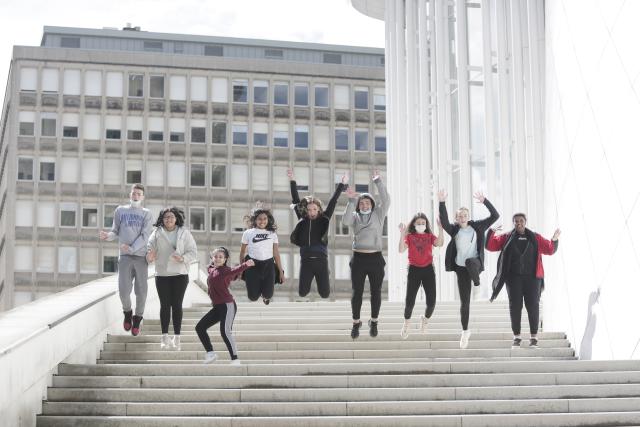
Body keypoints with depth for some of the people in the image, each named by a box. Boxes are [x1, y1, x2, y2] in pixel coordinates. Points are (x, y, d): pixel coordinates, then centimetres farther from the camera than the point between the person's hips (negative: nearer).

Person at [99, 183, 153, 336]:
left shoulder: (146, 214, 6)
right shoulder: (120, 210, 13)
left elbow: (145, 235, -5)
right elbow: (115, 231, 11)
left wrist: (132, 248, -18)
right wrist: (107, 236, -12)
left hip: (141, 256, 0)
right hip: (125, 256, 0)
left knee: (141, 290, 1)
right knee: (124, 290, -7)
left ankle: (137, 319, 18)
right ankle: (127, 313, 21)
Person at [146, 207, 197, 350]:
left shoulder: (184, 233, 3)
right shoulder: (157, 233, 3)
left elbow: (193, 252, 0)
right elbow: (149, 248, -2)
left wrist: (182, 258, -19)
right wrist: (150, 257, -25)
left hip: (179, 274, 0)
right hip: (162, 274, 1)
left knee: (177, 305, 0)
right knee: (165, 305, 2)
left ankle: (176, 338, 3)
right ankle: (165, 337, 4)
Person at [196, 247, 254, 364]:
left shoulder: (226, 270, -11)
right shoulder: (210, 270, 12)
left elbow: (235, 270, -33)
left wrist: (246, 265, -50)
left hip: (227, 305, -9)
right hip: (217, 307, 9)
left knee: (225, 332, -18)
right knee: (200, 327, 11)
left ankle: (235, 360, -15)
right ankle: (211, 353, 19)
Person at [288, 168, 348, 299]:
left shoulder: (324, 219, 2)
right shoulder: (302, 220, 5)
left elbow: (333, 202, 1)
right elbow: (296, 201, 6)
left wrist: (342, 184, 1)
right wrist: (292, 181, 4)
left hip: (321, 260, -1)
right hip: (306, 261, 1)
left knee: (325, 294, 1)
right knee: (302, 293, 2)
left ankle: (322, 281, 37)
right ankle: (309, 281, 38)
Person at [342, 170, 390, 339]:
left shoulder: (378, 215, 6)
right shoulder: (355, 217, 7)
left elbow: (386, 200, -7)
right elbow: (345, 221, -15)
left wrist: (378, 181, -13)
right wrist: (352, 201, -22)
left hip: (376, 258, 0)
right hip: (359, 258, 0)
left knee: (376, 292, 7)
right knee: (357, 292, 4)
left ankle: (374, 322, 20)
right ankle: (356, 323, 15)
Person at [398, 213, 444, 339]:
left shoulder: (430, 236, 6)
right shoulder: (409, 237, 1)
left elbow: (439, 243, -14)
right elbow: (401, 250, -14)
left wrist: (440, 228, -22)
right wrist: (402, 234, -22)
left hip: (428, 269, 2)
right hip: (414, 270, -2)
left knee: (431, 302, -2)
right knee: (409, 301, -6)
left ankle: (425, 318, 32)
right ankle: (406, 324, 23)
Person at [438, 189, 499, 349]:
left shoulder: (477, 226, 1)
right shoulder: (454, 230, 1)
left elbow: (495, 216, -5)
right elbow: (444, 222, -20)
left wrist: (484, 201, -17)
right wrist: (442, 203, -30)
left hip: (475, 263, -1)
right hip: (461, 268, 1)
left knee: (469, 262, -40)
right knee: (464, 301, 2)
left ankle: (477, 280, -7)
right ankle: (465, 331, 16)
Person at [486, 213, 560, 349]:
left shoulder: (535, 238, 11)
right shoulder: (507, 238, 10)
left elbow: (550, 250, 8)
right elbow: (490, 246, 6)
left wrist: (554, 240, -10)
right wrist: (491, 232, -9)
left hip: (532, 277, 0)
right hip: (514, 277, 0)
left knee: (533, 306, -1)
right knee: (515, 306, -1)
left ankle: (534, 337, 5)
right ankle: (516, 337, 6)